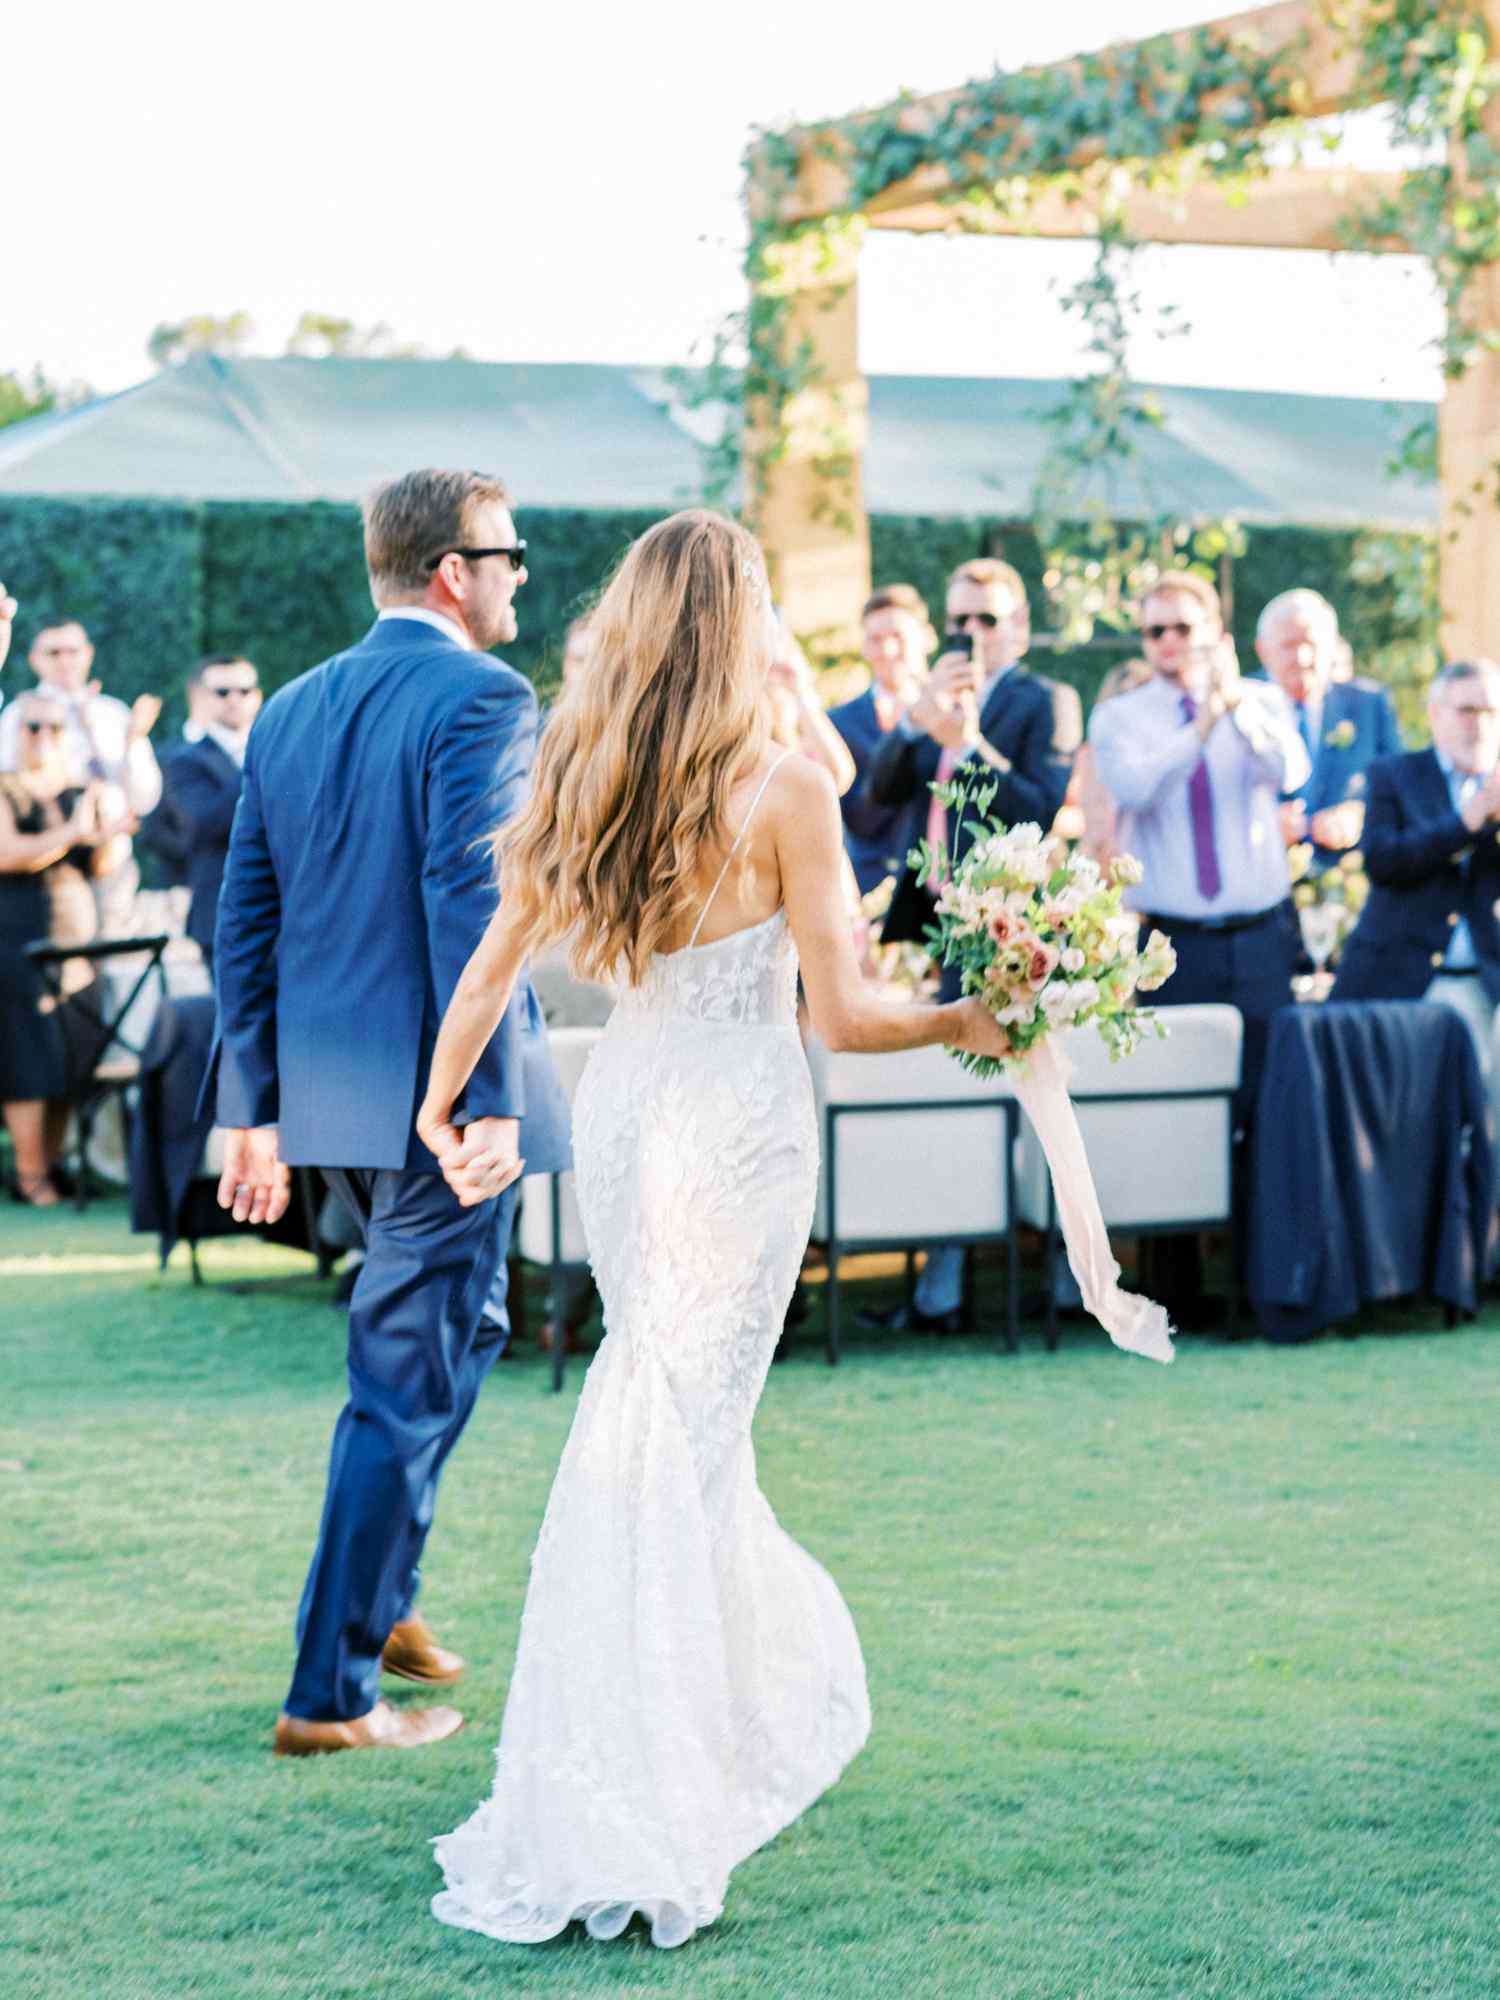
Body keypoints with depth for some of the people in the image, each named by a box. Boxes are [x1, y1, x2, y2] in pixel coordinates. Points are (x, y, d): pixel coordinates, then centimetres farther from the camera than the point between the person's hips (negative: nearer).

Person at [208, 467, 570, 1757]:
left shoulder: (293, 710, 11)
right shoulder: (481, 699, -12)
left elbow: (245, 920, 11)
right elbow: (472, 908, -22)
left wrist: (255, 1109, 16)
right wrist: (492, 1104, -21)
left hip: (328, 1097, 8)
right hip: (435, 1098, -8)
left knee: (449, 1330, 26)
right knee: (408, 1382, 0)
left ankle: (382, 1599, 32)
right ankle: (330, 1693, 5)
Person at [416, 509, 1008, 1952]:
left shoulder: (576, 779, 2)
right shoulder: (783, 790, -13)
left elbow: (490, 967, 8)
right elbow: (842, 1015, -12)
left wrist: (440, 1105, 20)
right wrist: (964, 1021, 5)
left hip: (620, 1104, 6)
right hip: (737, 1121, -6)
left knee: (666, 1418, 20)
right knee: (674, 1440, -1)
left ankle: (767, 1695, 37)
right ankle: (602, 1826, 2)